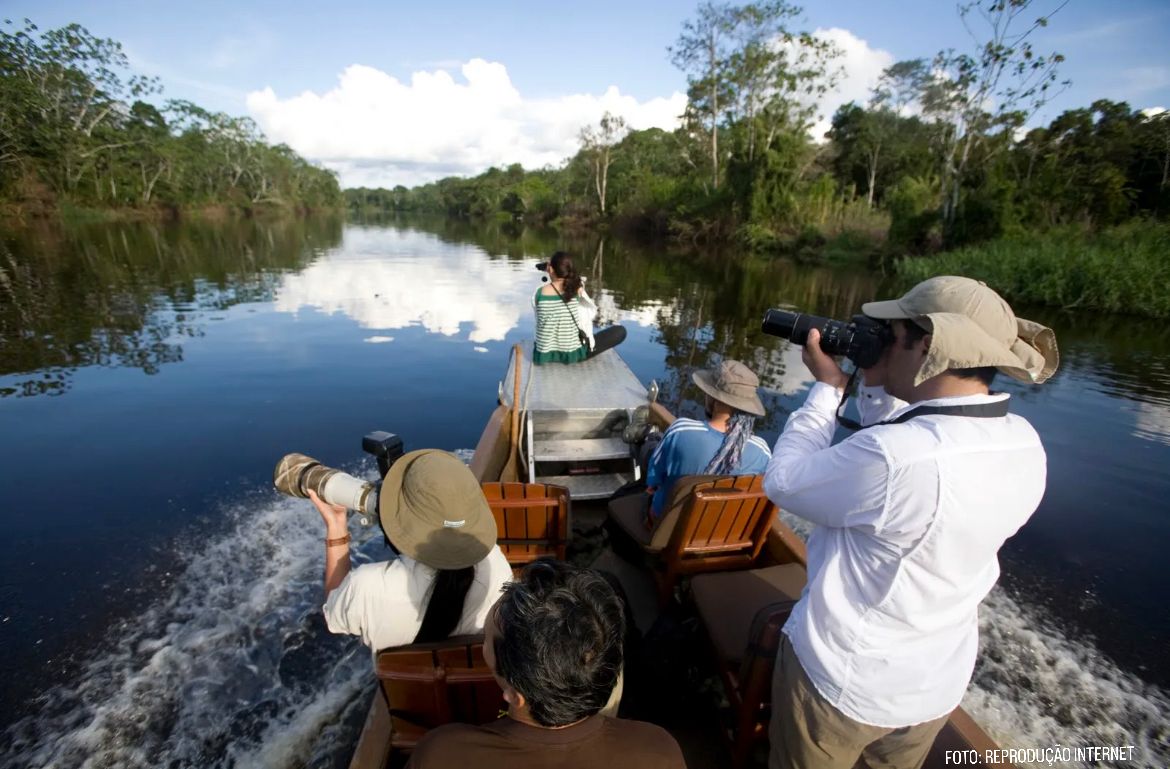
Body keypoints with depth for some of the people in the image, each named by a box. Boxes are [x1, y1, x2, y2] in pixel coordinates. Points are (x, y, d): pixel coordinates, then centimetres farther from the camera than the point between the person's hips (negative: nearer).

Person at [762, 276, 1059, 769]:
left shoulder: (892, 458, -36)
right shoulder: (1025, 445, -10)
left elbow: (783, 482, -22)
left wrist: (827, 387, -15)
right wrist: (878, 388, -4)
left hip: (842, 681, -6)